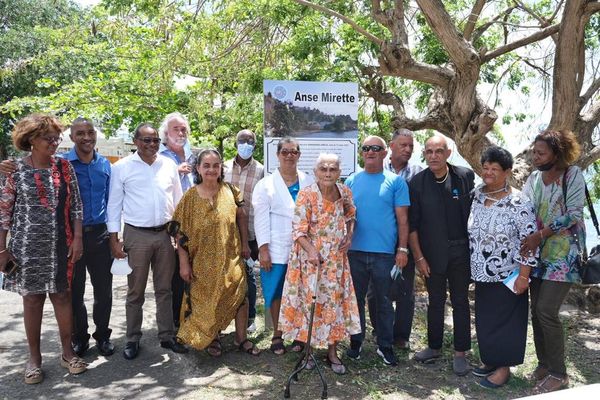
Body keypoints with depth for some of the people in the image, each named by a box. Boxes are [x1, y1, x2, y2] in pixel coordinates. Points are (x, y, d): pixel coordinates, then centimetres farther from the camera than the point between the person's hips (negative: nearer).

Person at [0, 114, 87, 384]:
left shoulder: (64, 166, 3)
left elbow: (76, 204, 3)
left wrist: (77, 238, -3)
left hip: (60, 244, 2)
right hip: (27, 245, -1)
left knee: (62, 295, 7)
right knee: (32, 298, 8)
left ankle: (67, 352, 22)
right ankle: (34, 358, 23)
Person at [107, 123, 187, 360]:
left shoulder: (169, 165, 5)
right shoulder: (122, 167, -3)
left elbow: (178, 200, 11)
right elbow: (114, 205, -1)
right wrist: (114, 240, -5)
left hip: (165, 234, 3)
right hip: (136, 236, -3)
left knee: (164, 289, 12)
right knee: (135, 292, 8)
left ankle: (167, 336, 24)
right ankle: (133, 340, 22)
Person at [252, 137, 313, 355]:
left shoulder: (309, 182, 8)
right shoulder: (265, 184, 3)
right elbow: (261, 219, -2)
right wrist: (263, 249, -8)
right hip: (276, 249, -1)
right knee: (277, 293, 6)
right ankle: (277, 335, 23)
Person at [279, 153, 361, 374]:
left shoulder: (345, 192, 0)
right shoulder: (306, 194, -14)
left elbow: (350, 215, 18)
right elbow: (298, 229, -16)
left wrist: (350, 235, 1)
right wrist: (311, 250, -30)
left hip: (336, 258, 4)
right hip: (310, 256, -4)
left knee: (336, 300, 9)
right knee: (309, 300, 6)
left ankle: (332, 351, 24)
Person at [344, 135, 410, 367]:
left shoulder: (395, 181, 1)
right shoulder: (352, 181, 7)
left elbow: (402, 218, -1)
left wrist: (402, 249, -6)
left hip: (385, 252, -2)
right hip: (355, 250, 2)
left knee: (384, 301, 9)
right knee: (356, 298, 13)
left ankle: (385, 345, 24)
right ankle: (356, 341, 29)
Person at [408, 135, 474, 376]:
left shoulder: (465, 177, -4)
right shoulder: (417, 182, -4)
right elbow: (412, 224, -3)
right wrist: (418, 256, -5)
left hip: (461, 250, 0)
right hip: (432, 253, 0)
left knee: (460, 302, 9)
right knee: (435, 301, 14)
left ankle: (460, 353, 21)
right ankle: (434, 347, 28)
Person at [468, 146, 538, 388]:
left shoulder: (518, 203, -16)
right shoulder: (476, 196, 3)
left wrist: (523, 276, -16)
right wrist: (472, 267, 13)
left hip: (507, 277, -6)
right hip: (482, 274, 6)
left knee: (505, 321, 6)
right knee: (484, 319, 16)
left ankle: (504, 368, 22)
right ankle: (490, 360, 34)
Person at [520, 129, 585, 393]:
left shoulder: (573, 175, -7)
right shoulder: (533, 178, 8)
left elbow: (574, 213, -14)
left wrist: (539, 235, -18)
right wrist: (528, 240, -7)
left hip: (563, 253, -5)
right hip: (539, 253, 6)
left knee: (546, 310, -10)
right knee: (536, 310, 7)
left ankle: (558, 373, 6)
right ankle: (544, 363, 24)